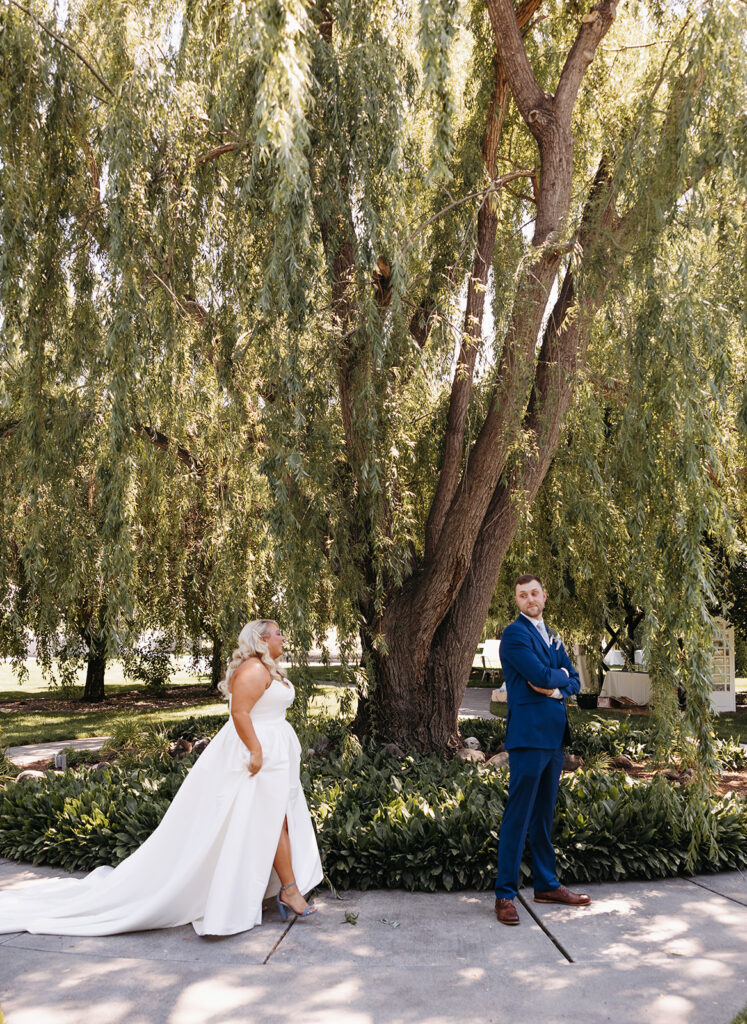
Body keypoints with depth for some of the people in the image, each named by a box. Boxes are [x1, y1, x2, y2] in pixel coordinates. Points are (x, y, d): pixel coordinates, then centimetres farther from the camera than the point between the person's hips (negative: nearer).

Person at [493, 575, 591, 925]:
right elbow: (541, 676, -19)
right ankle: (505, 894, 2)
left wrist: (556, 687, -7)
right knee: (518, 815, -5)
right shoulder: (514, 634, -8)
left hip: (553, 735, 8)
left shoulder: (552, 637, 18)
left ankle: (547, 885, 25)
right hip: (528, 734, -8)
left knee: (544, 814, 16)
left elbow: (574, 681, 13)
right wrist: (560, 674, 1)